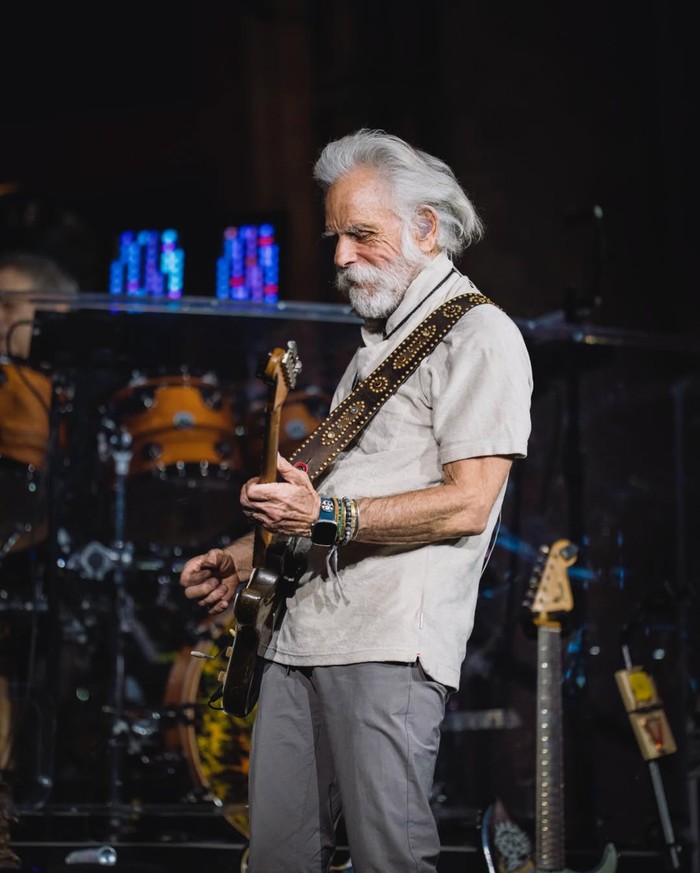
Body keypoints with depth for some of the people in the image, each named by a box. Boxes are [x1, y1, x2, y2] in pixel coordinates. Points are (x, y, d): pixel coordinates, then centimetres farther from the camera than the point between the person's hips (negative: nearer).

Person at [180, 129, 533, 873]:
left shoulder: (476, 333, -6)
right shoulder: (380, 342, 23)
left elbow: (467, 504, -15)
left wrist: (325, 516, -19)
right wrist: (251, 553, 18)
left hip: (390, 644, -9)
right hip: (302, 630, 9)